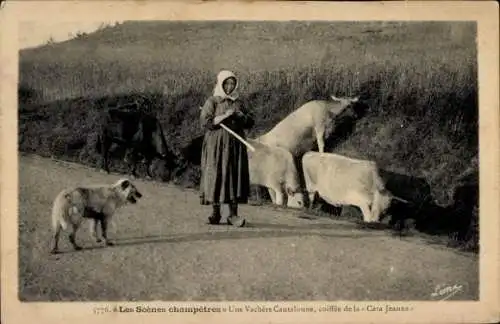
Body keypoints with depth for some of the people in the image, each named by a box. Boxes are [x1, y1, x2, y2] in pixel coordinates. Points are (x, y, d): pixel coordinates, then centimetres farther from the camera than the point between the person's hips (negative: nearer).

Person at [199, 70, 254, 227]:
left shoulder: (238, 102, 15)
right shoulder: (212, 101, 2)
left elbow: (250, 122, 14)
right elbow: (205, 122, -10)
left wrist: (240, 116, -5)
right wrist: (225, 116, -16)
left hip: (235, 145, 4)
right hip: (217, 145, -4)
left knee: (235, 176, -4)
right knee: (216, 176, -5)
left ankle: (233, 214, -5)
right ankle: (216, 213, 3)